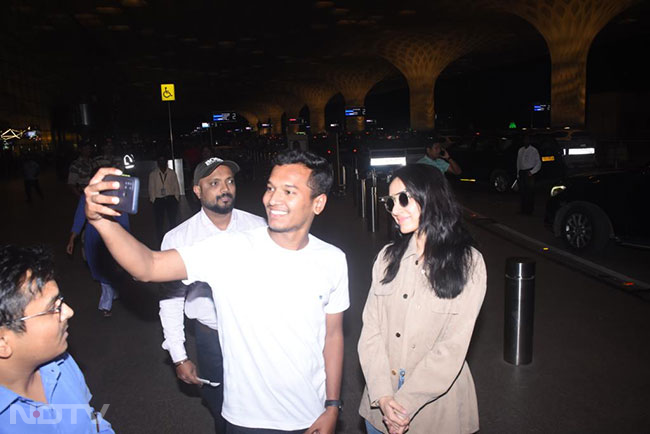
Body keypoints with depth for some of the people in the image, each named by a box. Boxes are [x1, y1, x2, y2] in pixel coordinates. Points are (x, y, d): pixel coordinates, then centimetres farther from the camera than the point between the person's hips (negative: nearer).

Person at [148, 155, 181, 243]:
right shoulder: (153, 174, 5)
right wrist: (153, 200, 3)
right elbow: (151, 188, 8)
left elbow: (176, 186, 8)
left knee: (172, 220, 3)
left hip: (171, 199, 0)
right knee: (159, 221, 3)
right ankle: (160, 241, 13)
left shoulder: (172, 173, 6)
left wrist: (177, 198, 4)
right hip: (158, 200, 0)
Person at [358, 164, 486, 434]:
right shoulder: (388, 257, -1)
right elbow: (370, 327, -5)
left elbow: (454, 345, -14)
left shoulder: (469, 263, -10)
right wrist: (382, 395, -15)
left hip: (436, 400, -2)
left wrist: (406, 403, -16)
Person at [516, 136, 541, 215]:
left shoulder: (534, 150, -1)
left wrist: (532, 172, -12)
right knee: (522, 192, 5)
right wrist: (518, 174, 11)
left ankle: (530, 210, 1)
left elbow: (538, 163, -2)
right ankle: (523, 209, 13)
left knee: (530, 192, -4)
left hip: (529, 173, -5)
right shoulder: (520, 150, 15)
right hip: (521, 172, 5)